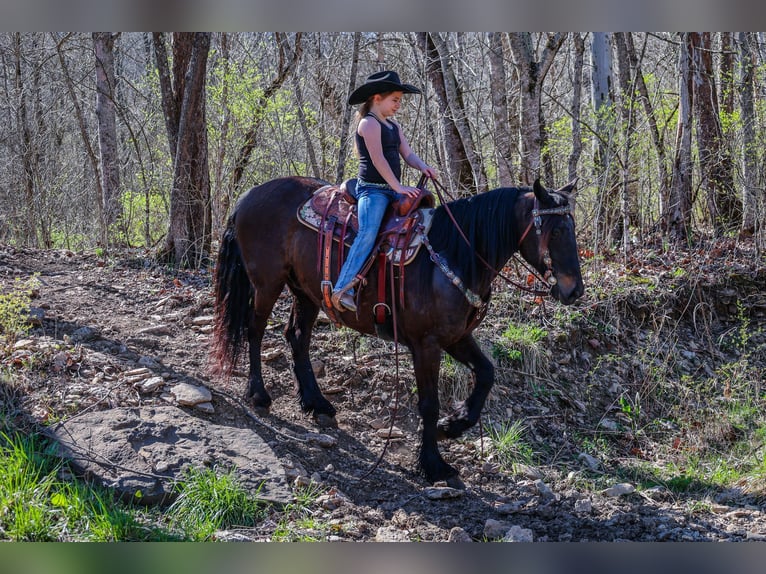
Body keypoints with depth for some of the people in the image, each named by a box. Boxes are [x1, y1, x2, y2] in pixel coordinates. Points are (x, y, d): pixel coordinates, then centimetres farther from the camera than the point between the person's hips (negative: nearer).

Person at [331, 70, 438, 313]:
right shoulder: (369, 123, -8)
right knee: (368, 232, -28)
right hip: (372, 189, -10)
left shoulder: (394, 126, 21)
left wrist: (423, 167, -8)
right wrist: (398, 187, -19)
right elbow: (377, 159, -16)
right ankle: (343, 289, -36)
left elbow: (407, 154, 13)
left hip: (393, 190, 10)